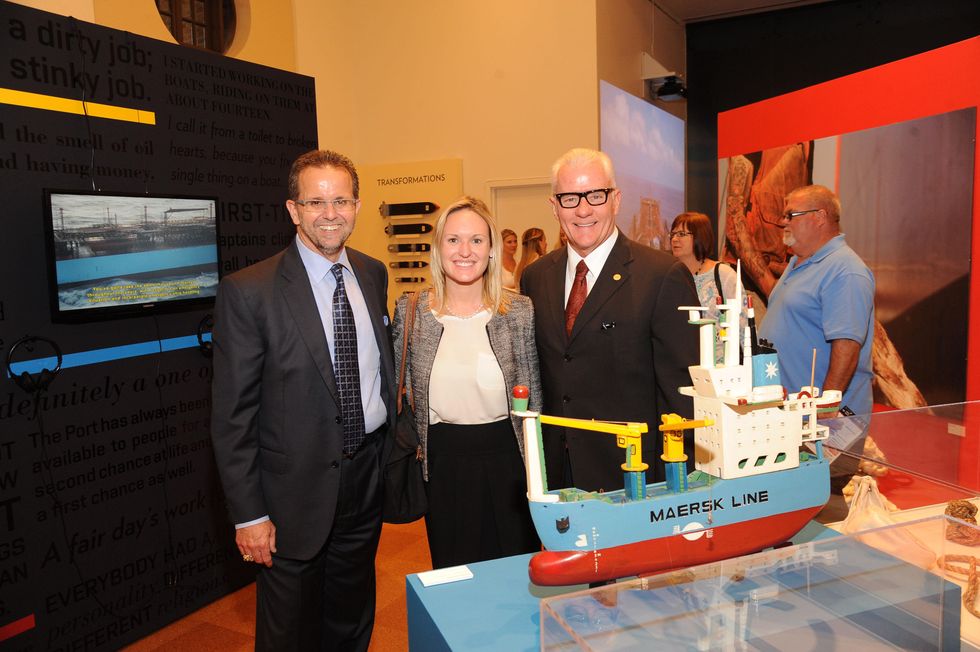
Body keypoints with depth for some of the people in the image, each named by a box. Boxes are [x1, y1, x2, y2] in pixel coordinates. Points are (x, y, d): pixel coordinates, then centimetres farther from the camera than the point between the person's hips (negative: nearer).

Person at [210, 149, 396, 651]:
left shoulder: (373, 274, 2)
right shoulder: (247, 292, -16)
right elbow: (232, 416, -13)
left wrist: (392, 450, 11)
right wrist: (248, 515, -13)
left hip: (367, 476, 5)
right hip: (296, 489, -5)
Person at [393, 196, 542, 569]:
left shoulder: (520, 311, -5)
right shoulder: (410, 311, -3)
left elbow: (535, 395, 1)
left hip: (506, 459, 0)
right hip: (442, 465, 1)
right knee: (451, 576, 16)